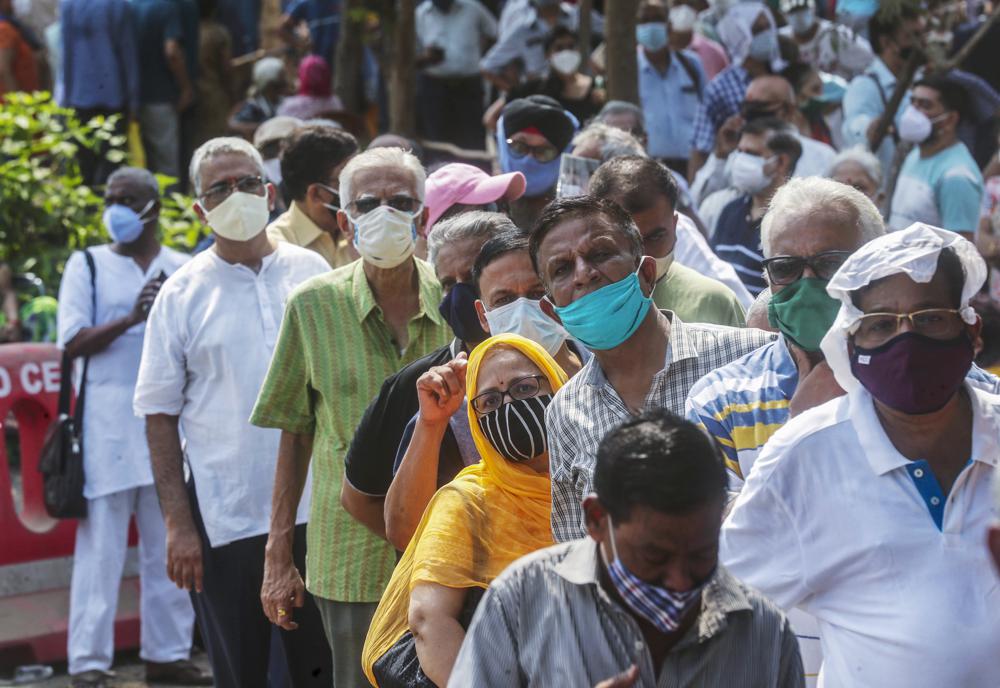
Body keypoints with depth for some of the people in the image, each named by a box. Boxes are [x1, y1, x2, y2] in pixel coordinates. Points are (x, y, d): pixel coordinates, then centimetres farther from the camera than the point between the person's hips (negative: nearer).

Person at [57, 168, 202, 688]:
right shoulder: (87, 266, 4)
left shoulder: (184, 270, 11)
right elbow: (73, 342, -5)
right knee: (101, 544, -4)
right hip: (109, 422, -3)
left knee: (170, 544, 6)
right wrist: (131, 319, -17)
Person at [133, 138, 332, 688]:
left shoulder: (311, 273, 6)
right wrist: (178, 524, -6)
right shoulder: (183, 294, 1)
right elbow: (159, 414, 0)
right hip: (224, 517, -1)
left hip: (315, 511, 1)